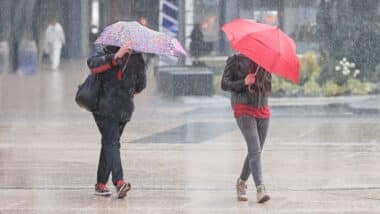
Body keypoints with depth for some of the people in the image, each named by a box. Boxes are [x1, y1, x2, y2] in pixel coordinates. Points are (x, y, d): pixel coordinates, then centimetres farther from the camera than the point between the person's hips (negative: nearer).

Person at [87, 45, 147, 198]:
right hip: (105, 109, -3)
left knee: (109, 144, 2)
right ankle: (119, 182, -17)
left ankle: (101, 184, 2)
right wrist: (115, 57, -14)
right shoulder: (108, 52, -1)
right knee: (111, 143, -7)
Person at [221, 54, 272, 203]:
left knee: (256, 151, 10)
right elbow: (224, 84, -4)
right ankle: (260, 189, -24)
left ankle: (241, 183, 30)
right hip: (244, 110, -5)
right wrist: (243, 82, -19)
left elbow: (269, 85, 15)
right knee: (255, 150, -17)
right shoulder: (235, 60, -1)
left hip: (263, 111, 5)